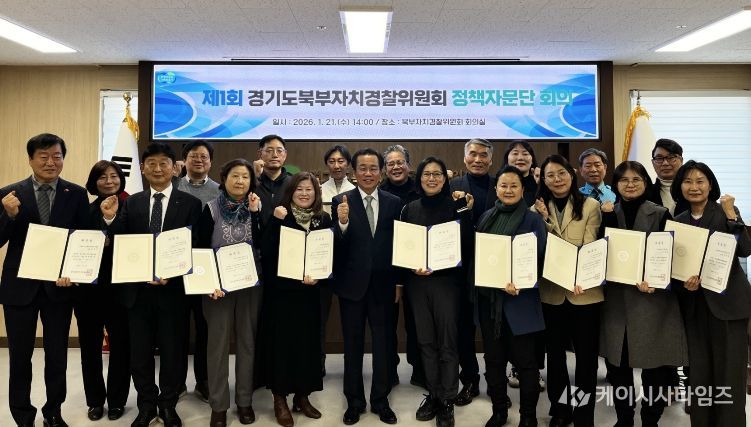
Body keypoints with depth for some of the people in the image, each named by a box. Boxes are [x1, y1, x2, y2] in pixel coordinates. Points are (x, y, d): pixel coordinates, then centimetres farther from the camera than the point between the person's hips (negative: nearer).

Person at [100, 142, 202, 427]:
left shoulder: (190, 203, -3)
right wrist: (110, 219, -17)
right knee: (140, 352, 14)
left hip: (173, 288, -2)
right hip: (138, 289, 3)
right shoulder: (131, 203, 6)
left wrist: (172, 274, -20)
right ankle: (147, 404, 32)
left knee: (172, 350, 11)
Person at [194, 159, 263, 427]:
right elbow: (200, 249, -3)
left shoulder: (256, 208, 2)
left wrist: (256, 213, -15)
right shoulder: (211, 209, -3)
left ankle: (245, 400, 23)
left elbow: (263, 245, -9)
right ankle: (218, 405, 17)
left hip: (250, 283, 2)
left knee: (247, 341, 10)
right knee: (218, 342, 4)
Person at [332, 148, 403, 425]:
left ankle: (380, 400, 29)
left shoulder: (394, 203, 1)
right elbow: (336, 246, -11)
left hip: (383, 284, 1)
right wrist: (342, 222, -30)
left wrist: (400, 282, 2)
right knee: (353, 345, 12)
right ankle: (354, 401, 27)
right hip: (352, 284, -1)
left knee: (383, 344, 13)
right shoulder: (341, 201, -5)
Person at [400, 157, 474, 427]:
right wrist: (411, 268, -9)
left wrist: (466, 213, -17)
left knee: (447, 342, 3)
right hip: (416, 282, 3)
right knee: (425, 341, 11)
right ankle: (433, 394, 25)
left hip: (446, 281, -3)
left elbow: (467, 243, -7)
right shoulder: (409, 209, 6)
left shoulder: (455, 206, -2)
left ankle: (447, 400, 15)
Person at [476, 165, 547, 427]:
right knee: (493, 359, 13)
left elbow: (540, 259, -8)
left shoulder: (533, 220, -3)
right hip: (488, 298, 4)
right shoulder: (486, 218, 10)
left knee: (524, 361, 5)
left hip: (519, 299, -4)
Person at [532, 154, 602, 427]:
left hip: (584, 291, -2)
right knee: (554, 355, 13)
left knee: (586, 356, 6)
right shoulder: (538, 209, 5)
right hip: (551, 292, 2)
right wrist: (545, 219, -15)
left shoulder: (590, 206, -2)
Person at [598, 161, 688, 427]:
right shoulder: (608, 213, 7)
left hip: (653, 300, -2)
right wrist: (608, 213, -14)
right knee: (617, 365, 9)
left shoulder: (660, 214, 1)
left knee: (655, 367, 3)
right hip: (617, 300, 2)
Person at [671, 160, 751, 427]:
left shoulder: (725, 213, -1)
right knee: (698, 374, 9)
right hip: (694, 304, 3)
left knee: (729, 374, 0)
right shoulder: (678, 222, 9)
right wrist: (684, 283, -10)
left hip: (727, 301, -3)